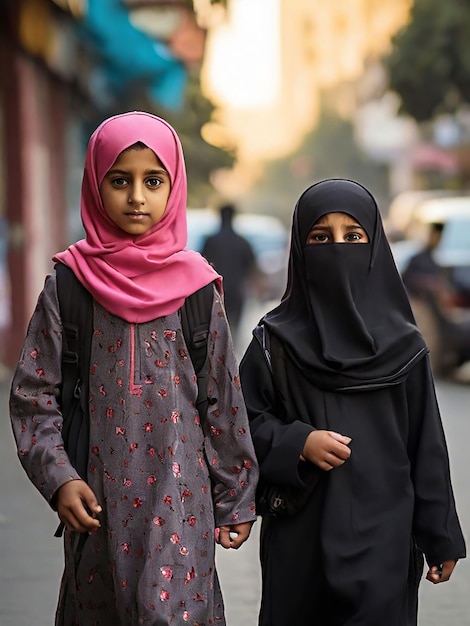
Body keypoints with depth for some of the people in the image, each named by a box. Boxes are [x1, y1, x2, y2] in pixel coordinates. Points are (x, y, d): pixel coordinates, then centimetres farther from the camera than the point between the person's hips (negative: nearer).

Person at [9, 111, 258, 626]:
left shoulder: (195, 288, 1)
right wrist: (59, 477, -13)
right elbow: (34, 393, 0)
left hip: (180, 497, 0)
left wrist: (236, 501, 8)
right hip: (98, 501, 1)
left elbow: (224, 401, 6)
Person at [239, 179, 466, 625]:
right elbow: (246, 419, 3)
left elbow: (427, 447, 4)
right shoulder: (275, 340, 1)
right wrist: (298, 443, -14)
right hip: (299, 538, 0)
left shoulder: (403, 347, 2)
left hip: (381, 537, 0)